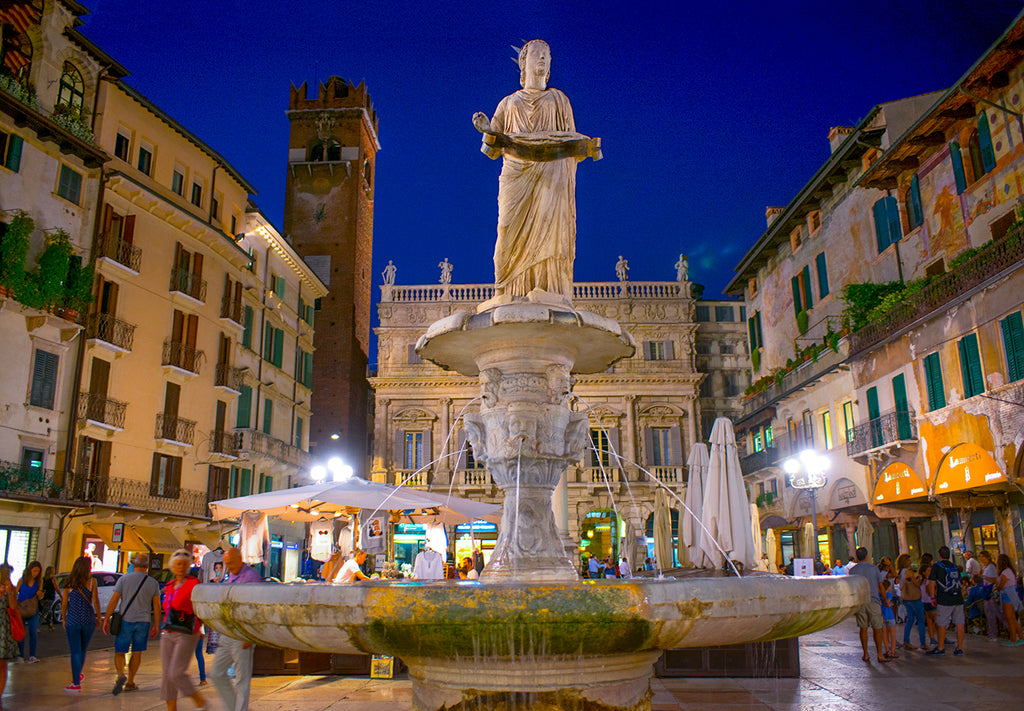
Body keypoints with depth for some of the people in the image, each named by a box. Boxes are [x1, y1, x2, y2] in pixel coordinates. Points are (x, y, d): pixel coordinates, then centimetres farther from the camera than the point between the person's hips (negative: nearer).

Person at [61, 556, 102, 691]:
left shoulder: (69, 584, 2)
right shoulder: (92, 581, -4)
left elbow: (64, 604, 3)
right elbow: (95, 601, -6)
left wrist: (64, 620, 15)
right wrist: (99, 617, 3)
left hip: (72, 621, 0)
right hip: (88, 620, 0)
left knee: (75, 652, 4)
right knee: (83, 650, 19)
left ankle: (76, 683, 2)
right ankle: (77, 676, 35)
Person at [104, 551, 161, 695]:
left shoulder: (123, 579, -3)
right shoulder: (153, 583, 0)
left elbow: (113, 601, -5)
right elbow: (157, 606, 1)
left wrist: (106, 619, 4)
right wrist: (156, 625, 9)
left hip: (125, 621, -1)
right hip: (143, 621, 1)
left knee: (120, 652, 7)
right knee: (137, 653, 14)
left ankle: (121, 675, -19)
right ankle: (130, 683, 20)